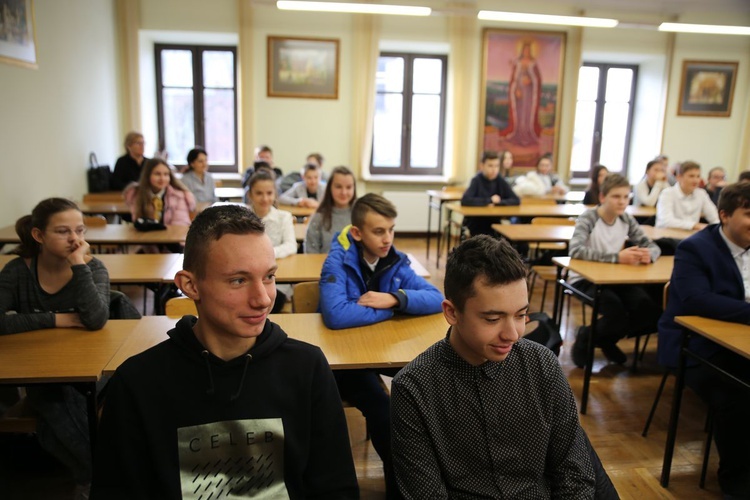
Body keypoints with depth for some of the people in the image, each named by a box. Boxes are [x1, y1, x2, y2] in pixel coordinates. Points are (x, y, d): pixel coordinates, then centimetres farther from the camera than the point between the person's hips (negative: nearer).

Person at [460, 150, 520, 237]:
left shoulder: (500, 181, 2)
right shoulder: (477, 180, -11)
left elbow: (516, 200, -1)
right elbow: (465, 200, -26)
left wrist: (499, 202, -17)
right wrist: (489, 200, -21)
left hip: (494, 223, 5)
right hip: (475, 225, -5)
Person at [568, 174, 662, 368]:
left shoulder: (627, 220, 4)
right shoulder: (588, 218, -13)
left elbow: (653, 246, 8)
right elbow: (575, 250, -30)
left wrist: (649, 255, -18)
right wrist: (617, 257, -35)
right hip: (585, 279, -6)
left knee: (652, 311, -15)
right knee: (617, 312, -30)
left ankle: (607, 339, 11)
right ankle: (586, 338, 3)